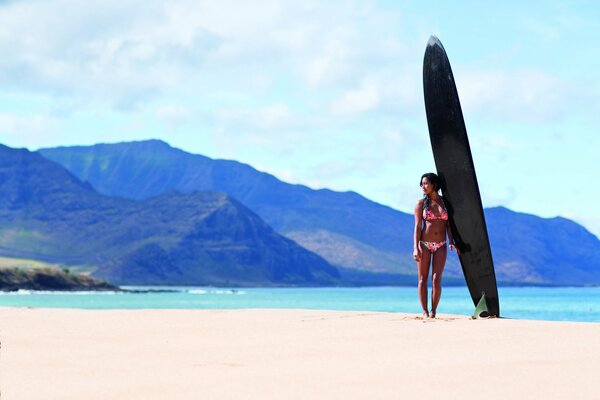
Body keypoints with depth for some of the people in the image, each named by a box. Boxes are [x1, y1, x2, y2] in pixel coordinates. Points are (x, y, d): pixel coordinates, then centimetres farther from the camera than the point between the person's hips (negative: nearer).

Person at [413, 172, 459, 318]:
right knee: (423, 278, 0)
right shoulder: (421, 203, 2)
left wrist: (451, 242, -7)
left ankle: (433, 311, -1)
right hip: (424, 244, -1)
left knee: (436, 279, -7)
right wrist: (416, 248, -10)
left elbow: (448, 224, 7)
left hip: (441, 246, 1)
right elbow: (417, 226, -2)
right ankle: (425, 311, 5)